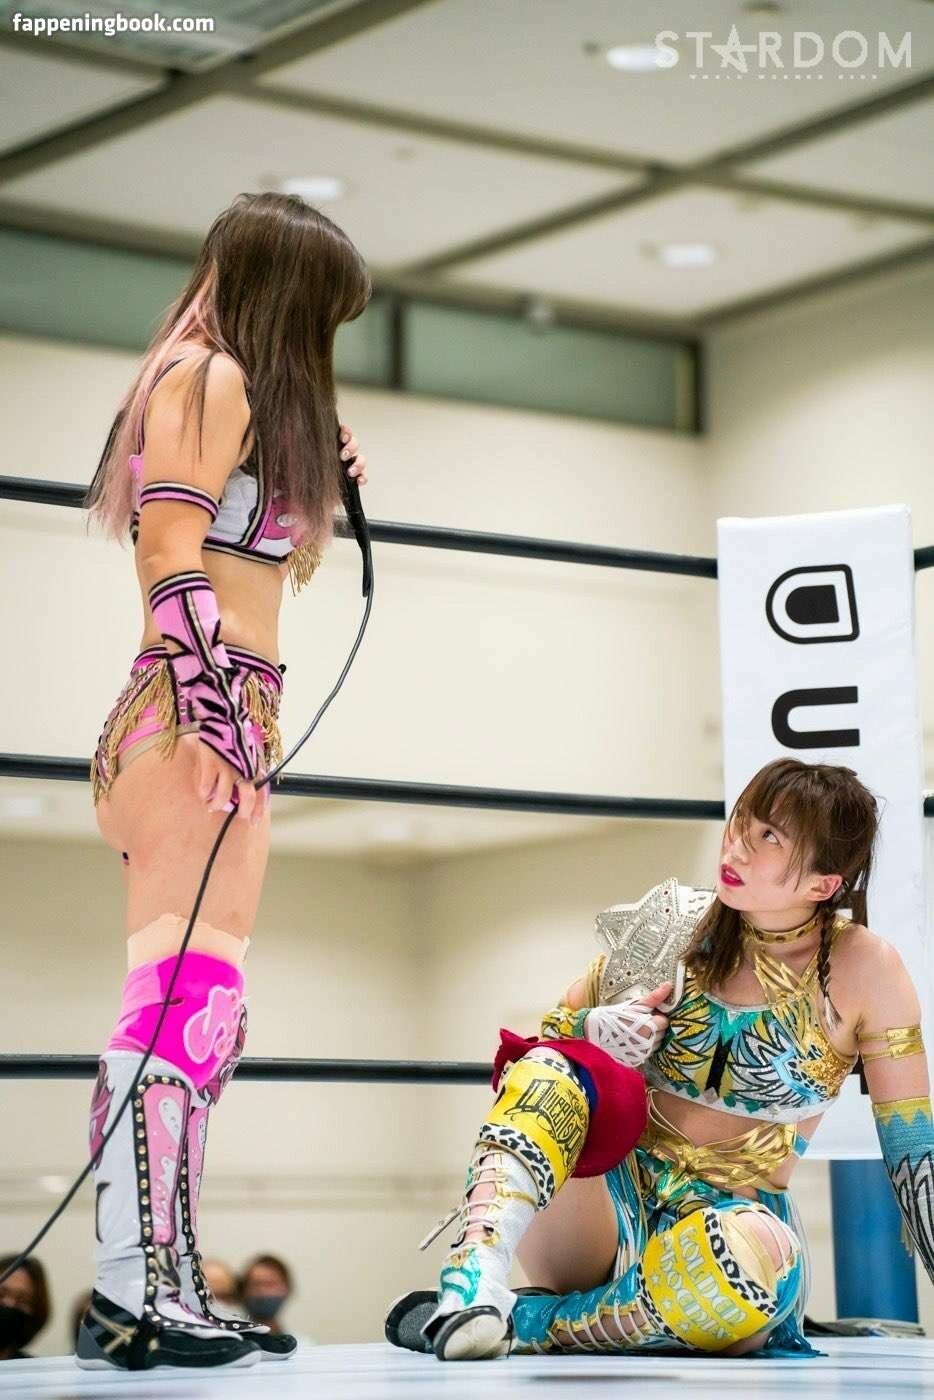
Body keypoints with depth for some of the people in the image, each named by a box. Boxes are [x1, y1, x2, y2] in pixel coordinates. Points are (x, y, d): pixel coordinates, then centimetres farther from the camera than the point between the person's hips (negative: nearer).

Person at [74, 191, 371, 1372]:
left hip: (228, 722, 10)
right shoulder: (210, 377, -3)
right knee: (181, 989, -16)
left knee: (203, 1005, 5)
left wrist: (328, 491, 18)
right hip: (199, 708, -10)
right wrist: (202, 707, -21)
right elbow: (171, 553, -14)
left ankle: (166, 1284, 5)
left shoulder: (246, 394, 26)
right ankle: (135, 1285, -20)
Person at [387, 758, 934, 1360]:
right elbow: (542, 1040, 10)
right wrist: (590, 1029, -13)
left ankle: (520, 1321, -29)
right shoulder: (675, 925, 1)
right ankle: (471, 1287, -48)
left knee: (762, 1256, -38)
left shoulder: (863, 968, -6)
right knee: (551, 1068, -27)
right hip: (605, 1202, 2)